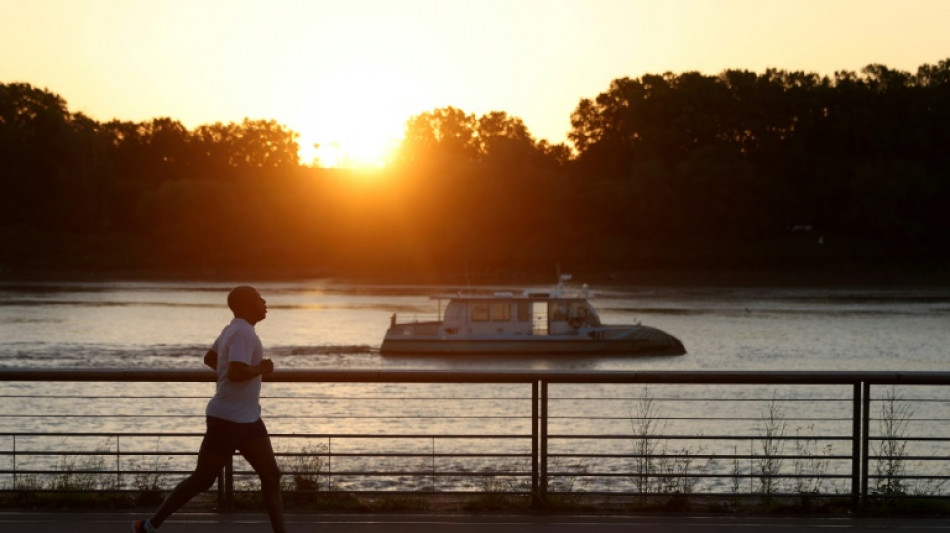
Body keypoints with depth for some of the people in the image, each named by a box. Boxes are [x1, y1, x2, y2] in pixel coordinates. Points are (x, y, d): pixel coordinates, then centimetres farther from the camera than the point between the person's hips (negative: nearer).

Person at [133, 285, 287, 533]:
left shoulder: (234, 329, 12)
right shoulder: (243, 333, -19)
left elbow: (209, 358, 25)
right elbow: (236, 372, -32)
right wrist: (262, 368, -15)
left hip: (248, 419, 10)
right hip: (227, 419, -10)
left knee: (271, 476, 3)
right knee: (202, 480, 1)